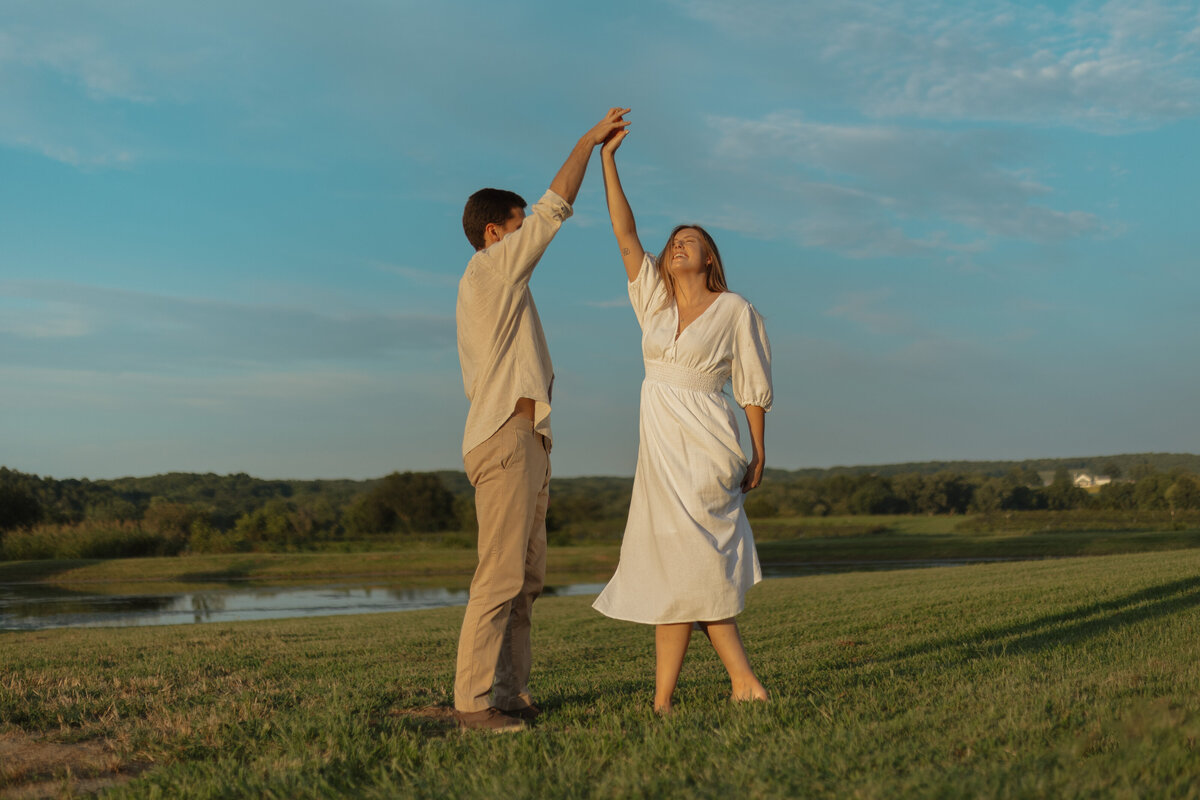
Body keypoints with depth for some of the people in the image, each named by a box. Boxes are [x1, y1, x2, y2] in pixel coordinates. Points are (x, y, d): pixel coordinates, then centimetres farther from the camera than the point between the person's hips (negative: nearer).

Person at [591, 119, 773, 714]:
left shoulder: (734, 309, -2)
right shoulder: (655, 300, 10)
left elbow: (753, 387, 0)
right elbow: (624, 234, 5)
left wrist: (757, 455, -2)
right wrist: (607, 159, 1)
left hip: (703, 446, -6)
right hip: (659, 443, 6)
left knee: (679, 565, -6)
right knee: (698, 570, 5)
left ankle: (663, 699, -1)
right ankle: (744, 682, 11)